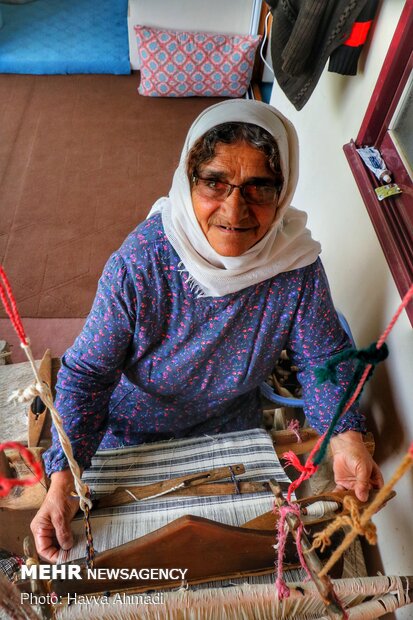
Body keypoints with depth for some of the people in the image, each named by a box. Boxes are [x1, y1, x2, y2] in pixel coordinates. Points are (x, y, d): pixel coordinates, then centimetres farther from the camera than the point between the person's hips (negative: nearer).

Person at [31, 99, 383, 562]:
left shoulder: (297, 267, -24)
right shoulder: (138, 263, -31)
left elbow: (322, 356, -10)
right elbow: (86, 372, -23)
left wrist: (345, 434, -27)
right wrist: (63, 477, -32)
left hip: (231, 427, 2)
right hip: (132, 429, -1)